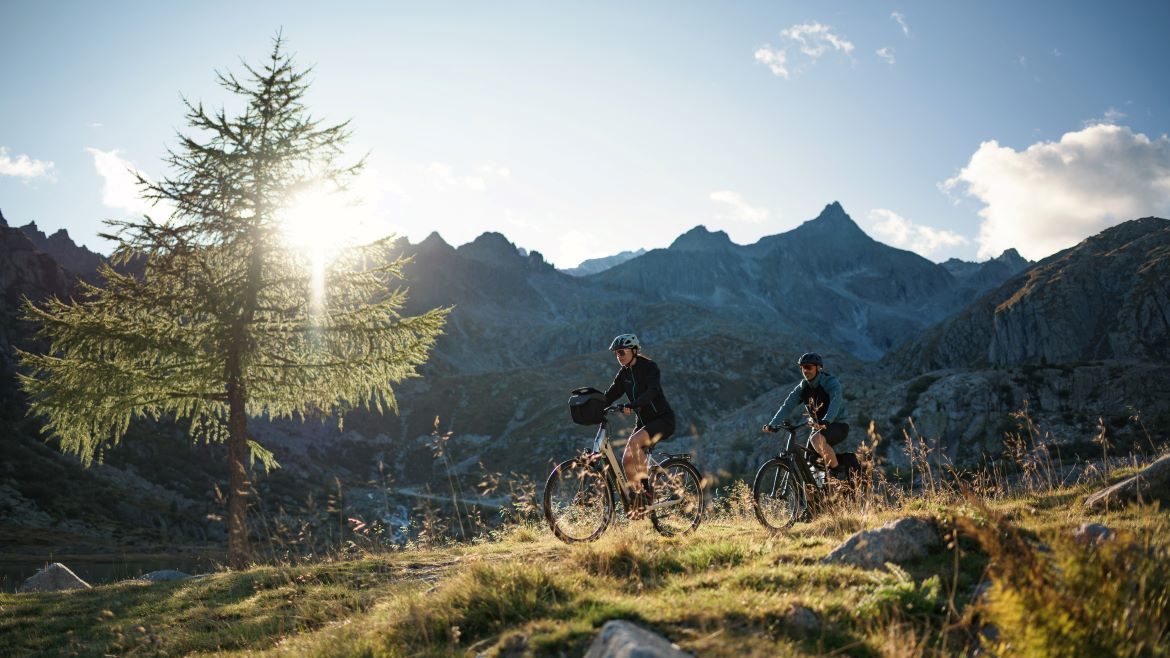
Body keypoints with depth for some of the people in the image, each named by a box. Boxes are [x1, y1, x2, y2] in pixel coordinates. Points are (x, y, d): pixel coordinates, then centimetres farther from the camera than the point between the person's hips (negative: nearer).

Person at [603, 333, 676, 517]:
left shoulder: (649, 367, -15)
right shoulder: (624, 373, 5)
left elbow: (652, 391, -32)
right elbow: (609, 396, 0)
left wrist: (631, 406, -47)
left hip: (663, 419, -7)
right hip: (644, 421, 7)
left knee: (634, 441, -31)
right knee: (627, 461, -6)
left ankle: (645, 487, -18)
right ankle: (641, 503, 6)